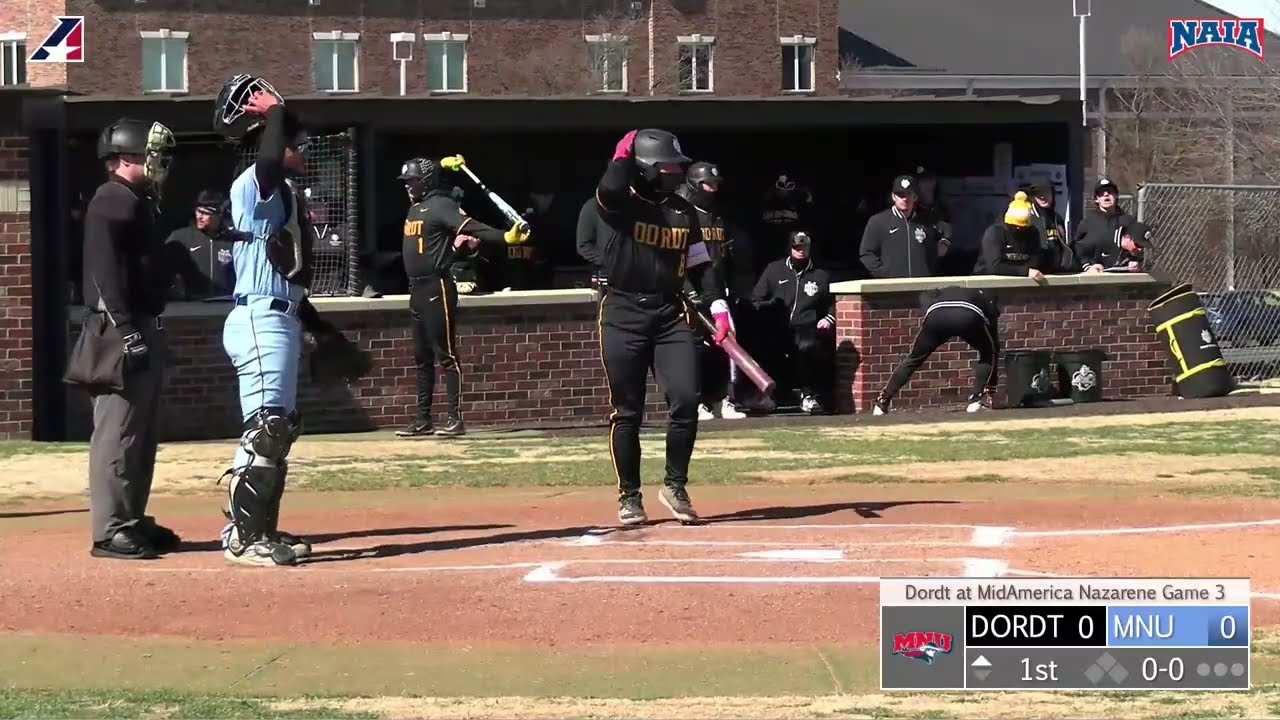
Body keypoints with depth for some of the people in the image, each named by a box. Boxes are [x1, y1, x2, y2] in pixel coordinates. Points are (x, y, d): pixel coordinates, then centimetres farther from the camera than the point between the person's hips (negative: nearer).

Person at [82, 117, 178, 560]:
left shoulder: (140, 202, 19)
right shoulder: (112, 201, -11)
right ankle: (111, 531, -10)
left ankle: (133, 521, 21)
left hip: (145, 328, 11)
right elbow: (105, 271, -20)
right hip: (121, 329, -11)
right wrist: (127, 330, -25)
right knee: (118, 432, -10)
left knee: (144, 432, 14)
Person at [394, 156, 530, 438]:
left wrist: (506, 237, -38)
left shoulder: (440, 205, -11)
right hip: (417, 289, 9)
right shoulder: (416, 208, 14)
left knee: (445, 355, -8)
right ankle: (423, 420, 19)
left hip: (437, 288, -9)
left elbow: (471, 227, -24)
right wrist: (440, 167, 19)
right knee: (422, 357, 13)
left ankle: (454, 419, -8)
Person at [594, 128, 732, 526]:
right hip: (623, 314, -4)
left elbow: (700, 265, 12)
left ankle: (675, 486, 9)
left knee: (685, 400, -8)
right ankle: (629, 496, 14)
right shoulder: (618, 203, -6)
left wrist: (719, 308, 0)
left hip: (671, 314, 4)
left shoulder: (682, 211, 10)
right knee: (627, 411, 1)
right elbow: (611, 187, -31)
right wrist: (624, 154, -12)